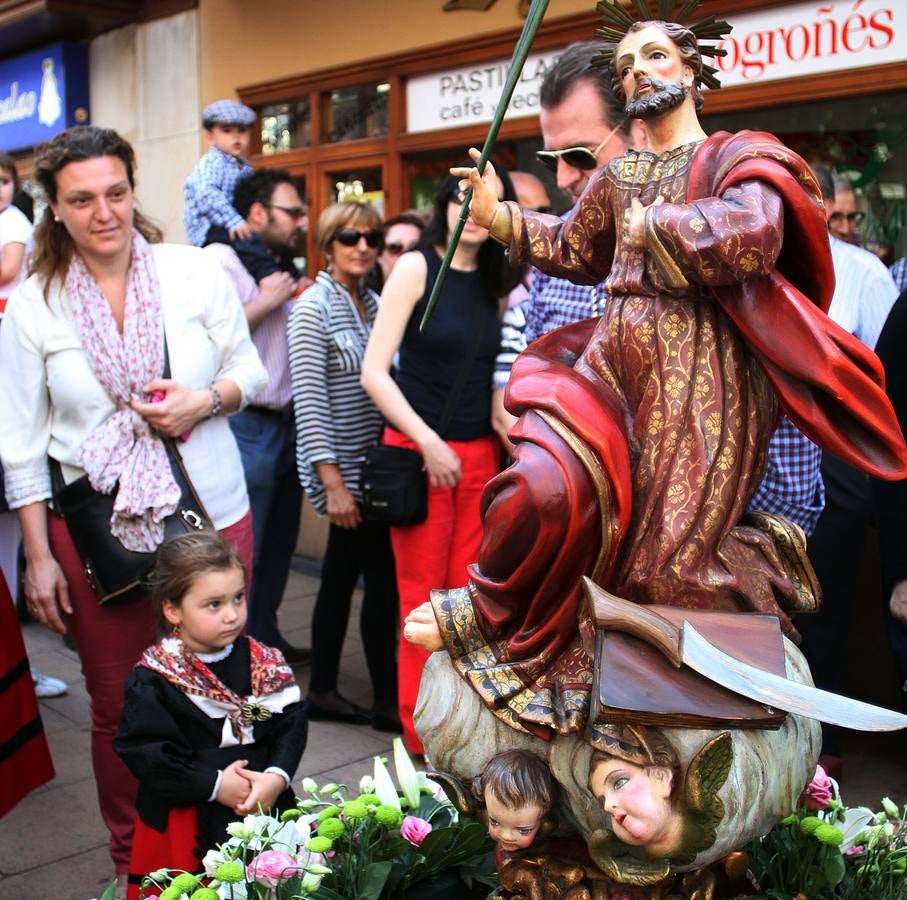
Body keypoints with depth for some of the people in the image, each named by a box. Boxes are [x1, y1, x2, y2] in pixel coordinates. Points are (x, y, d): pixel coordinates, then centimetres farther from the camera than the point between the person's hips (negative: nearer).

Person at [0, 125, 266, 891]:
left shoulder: (194, 271, -2)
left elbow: (251, 369, 7)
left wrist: (206, 400, -15)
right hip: (96, 531, 0)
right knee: (119, 706, 11)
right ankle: (133, 856, 33)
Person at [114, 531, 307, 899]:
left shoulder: (263, 662, 0)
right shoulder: (152, 681, -12)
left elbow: (291, 724, -1)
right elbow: (144, 754, -17)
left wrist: (277, 776, -18)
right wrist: (215, 785, -18)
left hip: (264, 807, 3)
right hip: (185, 825, -3)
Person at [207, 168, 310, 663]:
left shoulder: (281, 266, 17)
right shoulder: (221, 259, -9)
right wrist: (267, 301, -14)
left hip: (286, 424, 9)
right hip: (245, 426, -9)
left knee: (278, 546, 17)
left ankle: (265, 637, 30)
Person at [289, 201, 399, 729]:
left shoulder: (374, 304, 11)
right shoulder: (314, 309, -11)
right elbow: (309, 401, -16)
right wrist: (333, 482, -20)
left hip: (372, 463, 7)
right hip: (343, 467, -7)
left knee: (342, 574, 13)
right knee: (383, 576, -4)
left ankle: (324, 691, 23)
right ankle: (387, 701, 9)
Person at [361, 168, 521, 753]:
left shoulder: (498, 283, 11)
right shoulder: (417, 268, -4)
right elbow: (374, 371, -10)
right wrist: (428, 441, -14)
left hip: (481, 453, 4)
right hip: (418, 449, -4)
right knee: (422, 597, 2)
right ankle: (420, 733, 16)